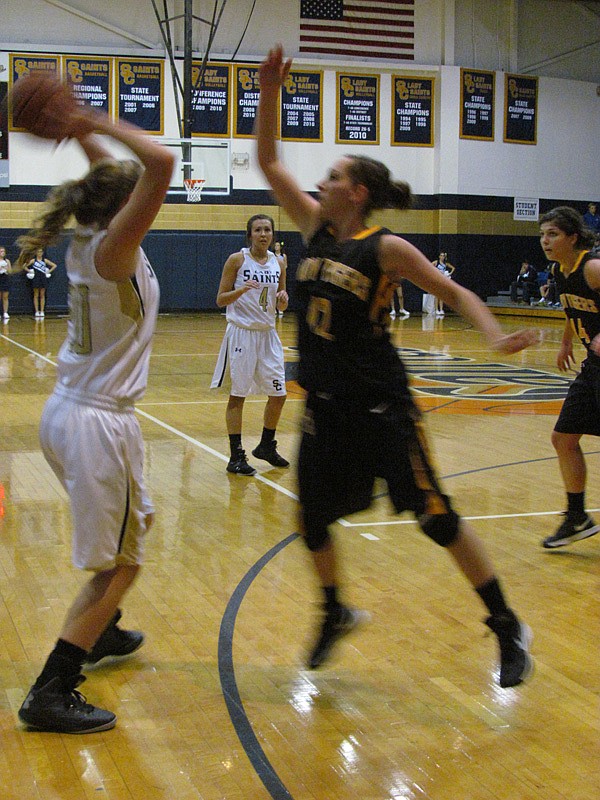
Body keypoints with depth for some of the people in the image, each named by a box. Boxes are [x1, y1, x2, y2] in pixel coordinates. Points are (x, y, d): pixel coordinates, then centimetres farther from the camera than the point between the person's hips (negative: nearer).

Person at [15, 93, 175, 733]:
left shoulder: (87, 241, 6)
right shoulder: (113, 249, -17)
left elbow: (110, 173, 24)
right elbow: (161, 164, -28)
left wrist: (84, 134, 16)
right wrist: (100, 125, -17)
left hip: (67, 412, 10)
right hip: (97, 423, -10)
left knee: (136, 521, 28)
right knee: (118, 563, -1)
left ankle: (99, 634, 44)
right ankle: (50, 694, 0)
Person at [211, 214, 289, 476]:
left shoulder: (279, 263, 7)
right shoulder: (237, 260, -6)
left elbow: (280, 307, 13)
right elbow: (220, 300, -6)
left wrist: (283, 300, -9)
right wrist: (241, 290, -23)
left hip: (268, 334, 5)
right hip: (241, 333, -5)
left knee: (278, 394, 8)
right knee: (238, 394, -1)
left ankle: (266, 447, 28)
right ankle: (236, 456, 5)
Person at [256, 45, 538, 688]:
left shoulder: (385, 248, -11)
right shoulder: (315, 227, 4)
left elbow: (453, 292, -7)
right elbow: (268, 162, 6)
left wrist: (495, 337, -24)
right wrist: (268, 92, -4)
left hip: (380, 405, -6)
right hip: (325, 404, 6)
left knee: (435, 516, -3)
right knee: (312, 520, 12)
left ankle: (508, 628, 11)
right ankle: (336, 613, 37)